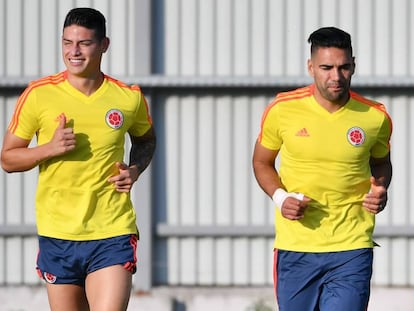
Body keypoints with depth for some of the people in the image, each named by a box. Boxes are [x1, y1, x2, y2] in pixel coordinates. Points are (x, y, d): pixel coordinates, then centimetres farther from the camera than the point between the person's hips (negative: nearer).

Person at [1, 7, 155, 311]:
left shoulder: (129, 98, 1)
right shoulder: (39, 94, -2)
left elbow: (146, 139, 23)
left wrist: (135, 170, 2)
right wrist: (50, 148, -15)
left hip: (113, 233, -1)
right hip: (57, 236, 1)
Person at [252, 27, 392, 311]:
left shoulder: (375, 117, -2)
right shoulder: (282, 110, -4)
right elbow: (262, 162, 12)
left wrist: (380, 189, -4)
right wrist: (280, 197, -7)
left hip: (352, 248, -1)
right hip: (294, 248, 1)